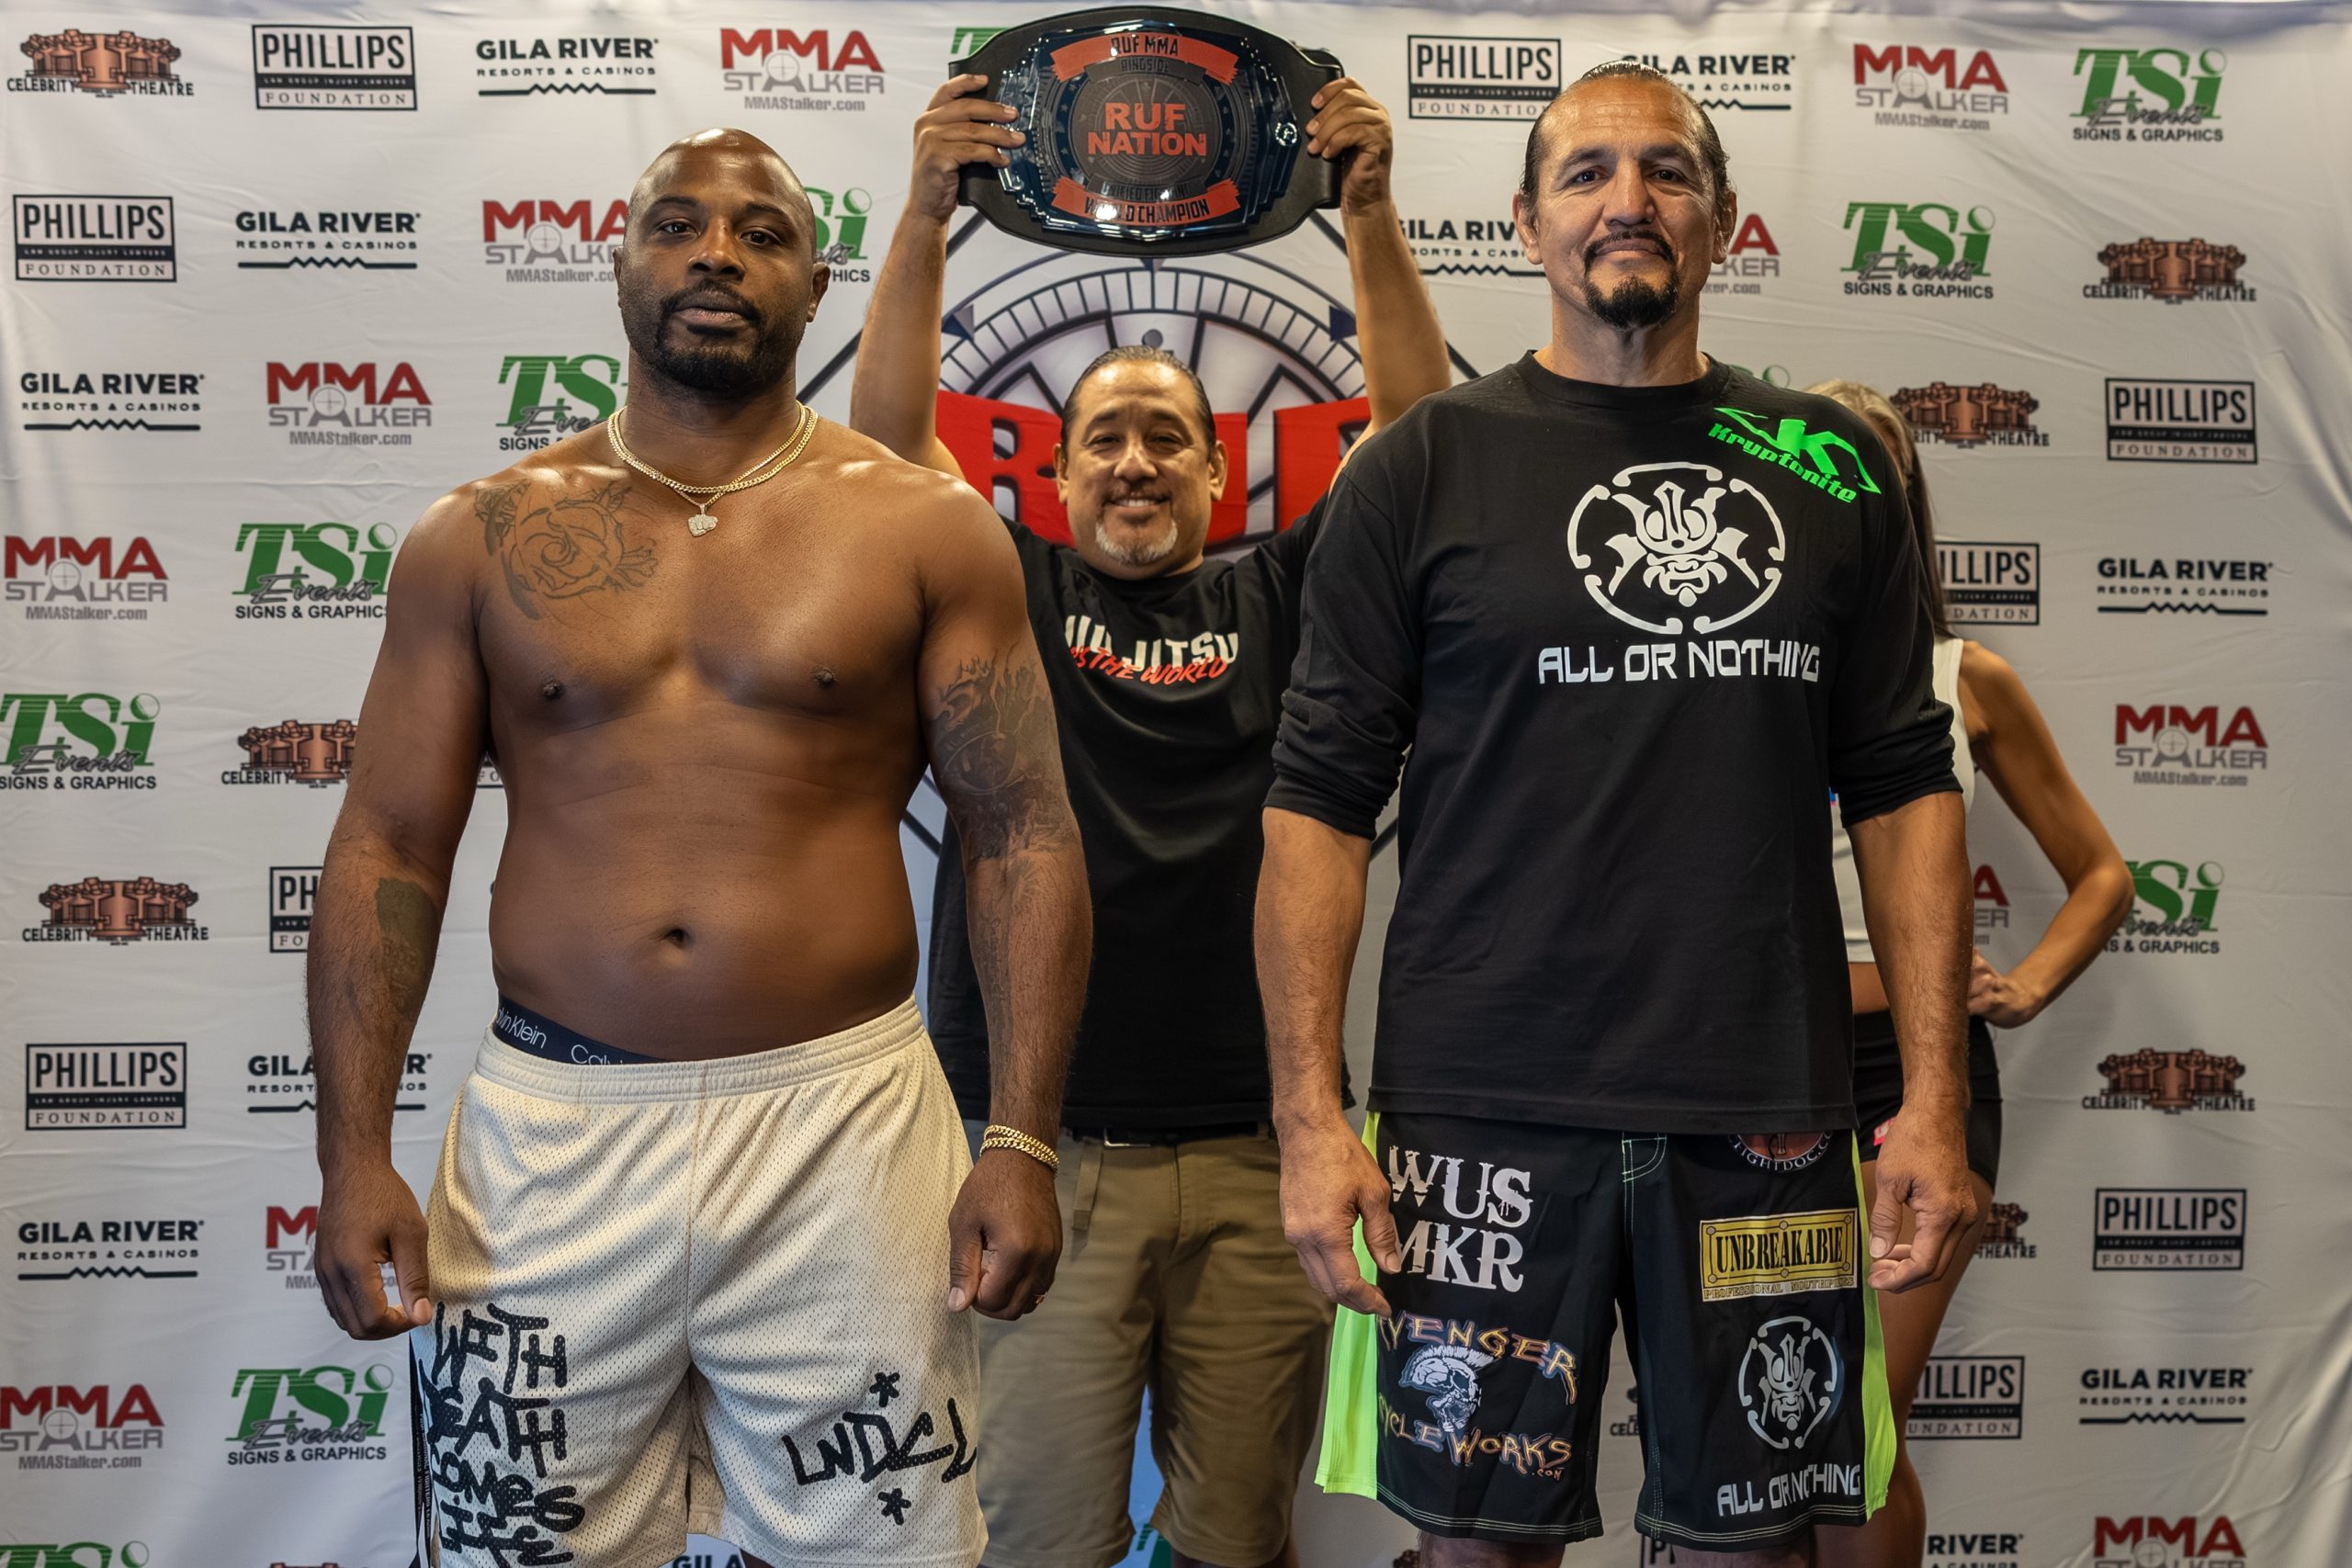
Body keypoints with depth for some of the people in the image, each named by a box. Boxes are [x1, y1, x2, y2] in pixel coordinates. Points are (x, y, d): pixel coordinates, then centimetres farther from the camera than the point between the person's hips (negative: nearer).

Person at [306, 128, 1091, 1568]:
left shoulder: (925, 527, 1)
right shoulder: (486, 535, 7)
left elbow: (1022, 839, -1)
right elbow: (389, 846, 6)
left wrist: (1023, 1143, -8)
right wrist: (354, 1154, -2)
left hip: (842, 1125, -1)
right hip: (547, 1131, 2)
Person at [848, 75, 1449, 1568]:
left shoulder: (1274, 598, 11)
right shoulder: (1011, 595, 9)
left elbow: (1417, 435, 5)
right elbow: (889, 434, 1)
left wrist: (1371, 213, -5)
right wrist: (927, 214, -9)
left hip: (1253, 1155, 1)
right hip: (1043, 1150, -1)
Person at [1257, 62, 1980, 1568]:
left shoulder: (1831, 467, 8)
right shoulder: (1426, 467, 1)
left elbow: (1905, 786, 9)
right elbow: (1319, 802, -2)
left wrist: (1937, 1096, 1)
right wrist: (1310, 1112, -9)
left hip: (1769, 1115, 3)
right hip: (1483, 1112, -2)